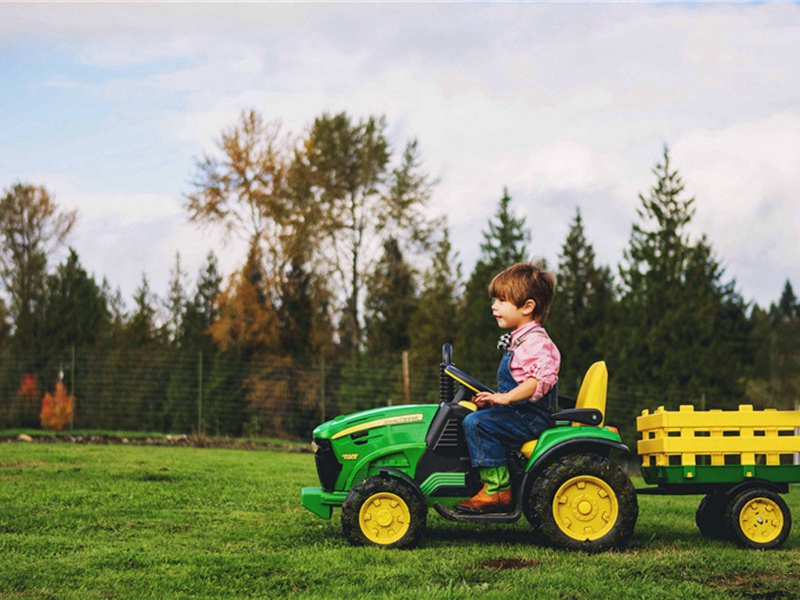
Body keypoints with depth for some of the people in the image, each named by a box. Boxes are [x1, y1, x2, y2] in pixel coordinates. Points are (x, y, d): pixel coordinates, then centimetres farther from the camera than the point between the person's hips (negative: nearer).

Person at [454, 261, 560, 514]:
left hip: (531, 416, -11)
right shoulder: (518, 340, 18)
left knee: (477, 422, -23)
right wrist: (493, 398, 14)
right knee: (474, 420, 17)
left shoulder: (536, 341, -16)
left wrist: (505, 398, -29)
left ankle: (497, 490, -22)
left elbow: (542, 379, -29)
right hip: (521, 414, 11)